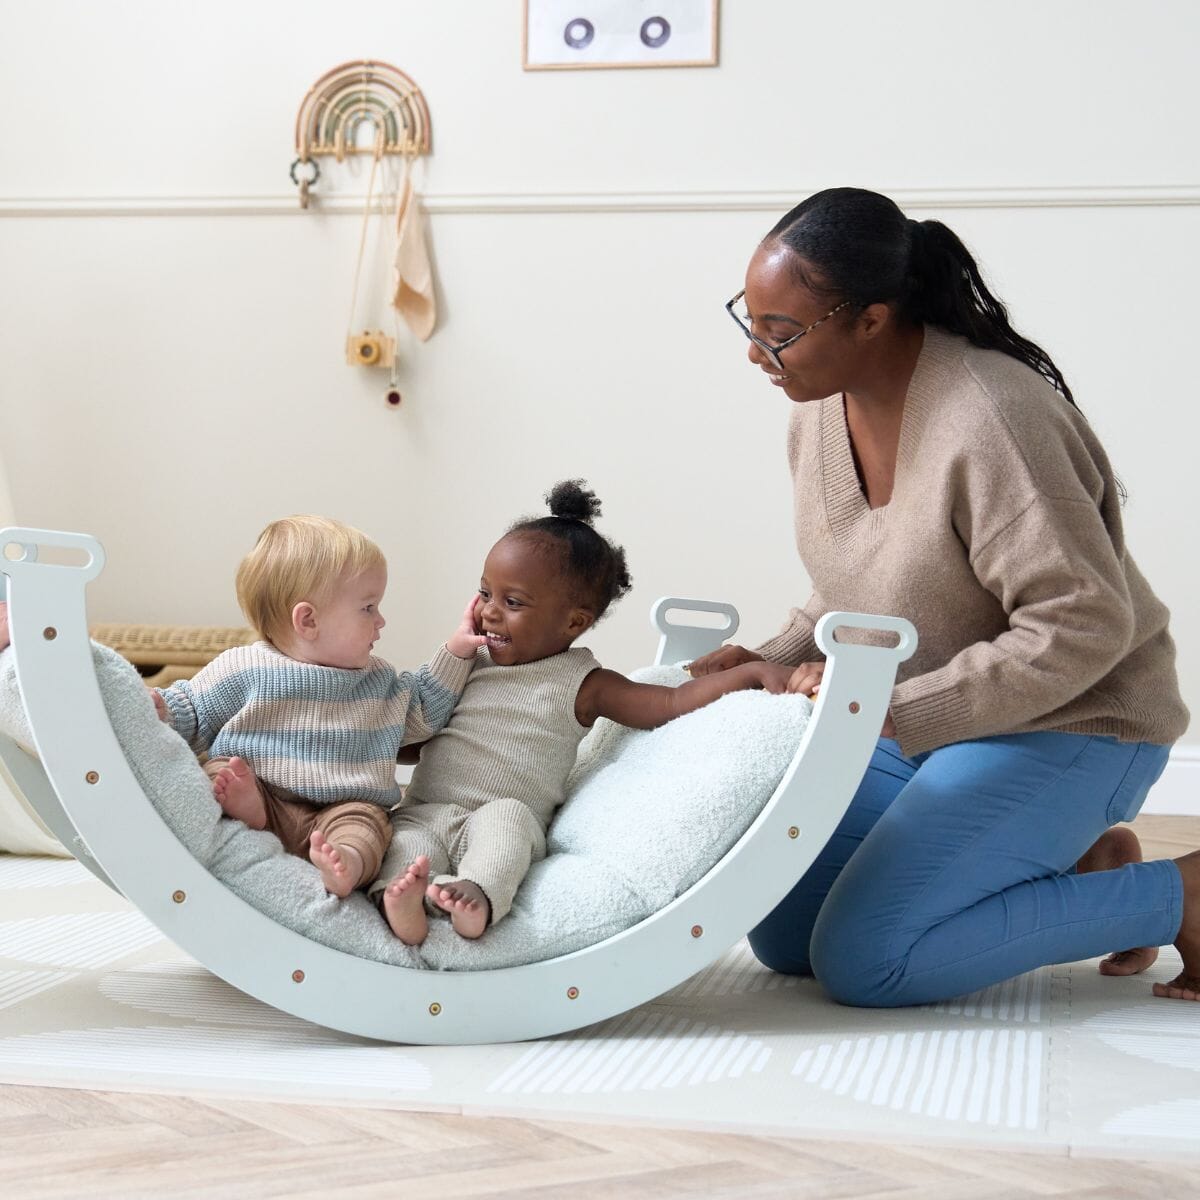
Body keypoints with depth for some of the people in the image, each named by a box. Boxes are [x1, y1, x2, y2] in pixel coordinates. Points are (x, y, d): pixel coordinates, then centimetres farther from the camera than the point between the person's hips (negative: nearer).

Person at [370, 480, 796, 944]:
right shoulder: (471, 664, 16)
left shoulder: (580, 684, 4)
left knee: (506, 815, -34)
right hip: (428, 812, 3)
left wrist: (751, 671, -11)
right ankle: (402, 899, -53)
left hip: (508, 821, -3)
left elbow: (673, 702, -3)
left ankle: (477, 896, -57)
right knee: (409, 836, -27)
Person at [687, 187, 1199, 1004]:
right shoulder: (820, 412, 0)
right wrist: (770, 663, -5)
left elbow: (1082, 629, -28)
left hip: (1063, 724, -9)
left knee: (862, 961, -18)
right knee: (782, 936, 5)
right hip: (915, 724, 9)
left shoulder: (989, 421, -28)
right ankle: (1068, 867, 13)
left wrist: (894, 709, -28)